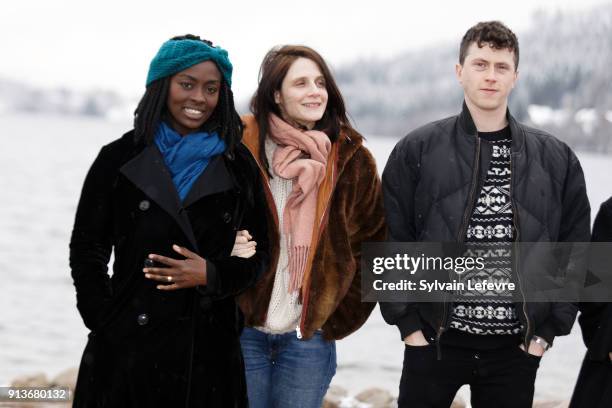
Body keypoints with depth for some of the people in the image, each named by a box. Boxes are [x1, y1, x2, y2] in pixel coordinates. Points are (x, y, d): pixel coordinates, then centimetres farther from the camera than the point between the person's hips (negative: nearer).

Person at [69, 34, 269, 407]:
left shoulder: (237, 165, 7)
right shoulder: (120, 158, 4)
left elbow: (257, 254, 9)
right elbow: (87, 249, 5)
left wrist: (211, 275, -10)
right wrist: (106, 320, -5)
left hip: (209, 348, 1)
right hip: (129, 347, -1)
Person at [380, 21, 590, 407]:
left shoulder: (556, 158, 5)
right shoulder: (416, 151, 0)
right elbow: (390, 241, 0)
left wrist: (549, 328, 1)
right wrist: (407, 322, -5)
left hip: (517, 350, 1)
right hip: (433, 342, -1)